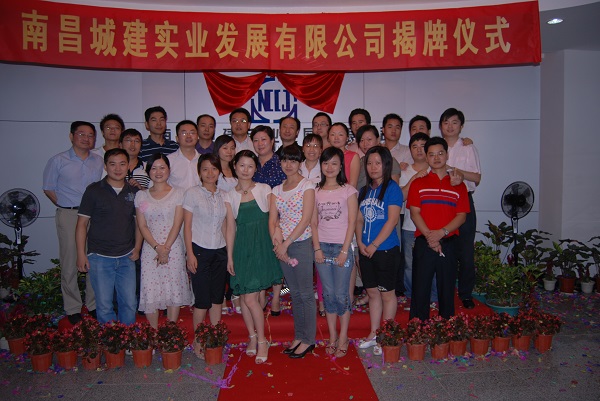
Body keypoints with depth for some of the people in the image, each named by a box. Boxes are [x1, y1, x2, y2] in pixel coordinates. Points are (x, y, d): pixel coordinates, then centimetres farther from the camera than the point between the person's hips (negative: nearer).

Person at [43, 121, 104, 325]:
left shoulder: (99, 162, 9)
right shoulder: (58, 161, 2)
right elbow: (48, 188, 6)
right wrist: (67, 207, 0)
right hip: (68, 216, -2)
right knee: (70, 262, 2)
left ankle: (94, 304, 20)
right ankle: (72, 308, 14)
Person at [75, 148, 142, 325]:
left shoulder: (134, 192, 7)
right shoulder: (94, 190, -3)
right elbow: (82, 224, -2)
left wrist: (137, 247, 3)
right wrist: (81, 254, -6)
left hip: (126, 257, 3)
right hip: (100, 258, -3)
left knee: (129, 303, 8)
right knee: (104, 305, 5)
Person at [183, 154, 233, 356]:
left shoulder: (224, 195, 9)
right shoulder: (192, 193, -3)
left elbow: (228, 226, 11)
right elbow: (187, 226, -5)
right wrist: (190, 254, -10)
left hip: (220, 251, 4)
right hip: (200, 250, -4)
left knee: (217, 297, 9)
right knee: (202, 299, 0)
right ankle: (198, 342, 15)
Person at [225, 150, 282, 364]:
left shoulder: (264, 190, 4)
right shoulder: (230, 196, 8)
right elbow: (230, 228, 6)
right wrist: (229, 256, 3)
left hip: (261, 246, -3)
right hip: (241, 248, 3)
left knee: (250, 297, -8)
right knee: (243, 296, 7)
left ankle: (261, 341, 10)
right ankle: (252, 337, 27)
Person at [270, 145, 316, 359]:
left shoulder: (307, 186, -6)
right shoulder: (277, 190, 11)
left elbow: (306, 219, -14)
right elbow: (272, 220, 5)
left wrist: (286, 243, -16)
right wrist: (277, 242, -12)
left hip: (301, 243, -5)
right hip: (283, 246, 6)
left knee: (306, 293, 2)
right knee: (294, 293, 14)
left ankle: (308, 339, 14)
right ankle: (298, 336, 26)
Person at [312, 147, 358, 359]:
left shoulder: (348, 190, -1)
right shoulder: (316, 192, 8)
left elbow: (352, 223, -5)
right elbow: (314, 222, 7)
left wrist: (344, 251, -11)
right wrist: (317, 248, -4)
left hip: (342, 247, -3)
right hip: (322, 247, 3)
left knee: (341, 295, -1)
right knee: (328, 294, 8)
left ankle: (343, 339, 14)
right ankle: (332, 338, 20)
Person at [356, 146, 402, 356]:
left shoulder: (392, 188, -8)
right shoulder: (364, 190, 11)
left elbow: (392, 220, -15)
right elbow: (359, 219, 11)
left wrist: (374, 245, -17)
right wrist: (360, 243, -3)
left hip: (386, 249, -6)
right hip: (366, 251, 6)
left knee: (387, 293, 5)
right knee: (372, 292, 14)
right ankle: (373, 334, 26)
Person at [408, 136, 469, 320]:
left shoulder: (458, 185, 10)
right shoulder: (418, 183, 8)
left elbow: (462, 216, 2)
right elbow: (414, 213, -1)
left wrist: (441, 232, -13)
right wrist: (429, 236, -13)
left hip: (449, 243, 1)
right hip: (423, 243, -1)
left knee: (447, 288, 8)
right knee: (420, 288, 2)